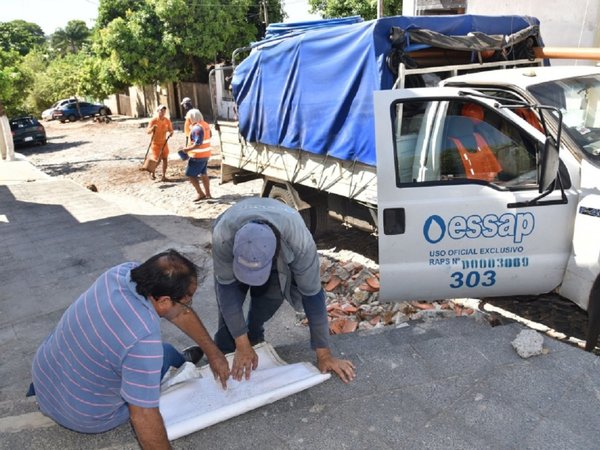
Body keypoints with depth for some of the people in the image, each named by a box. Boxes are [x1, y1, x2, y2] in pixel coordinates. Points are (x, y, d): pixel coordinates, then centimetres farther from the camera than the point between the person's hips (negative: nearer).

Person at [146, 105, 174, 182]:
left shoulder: (167, 121, -3)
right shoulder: (154, 120, -14)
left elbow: (170, 130, 6)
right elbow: (148, 132, -15)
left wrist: (170, 133, -17)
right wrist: (152, 128, -36)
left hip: (164, 143, 4)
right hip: (155, 143, -4)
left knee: (165, 159, 1)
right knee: (157, 160, -6)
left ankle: (163, 176, 11)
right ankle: (152, 172, 22)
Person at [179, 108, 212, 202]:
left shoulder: (197, 128, -21)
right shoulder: (205, 125, 8)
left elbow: (198, 144, -28)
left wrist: (187, 149, -21)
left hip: (198, 156, -10)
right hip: (206, 154, 10)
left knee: (190, 174, 0)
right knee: (204, 174, 17)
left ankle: (200, 193, 1)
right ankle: (207, 194, 23)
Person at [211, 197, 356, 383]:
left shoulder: (299, 239, -44)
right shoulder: (223, 234, -43)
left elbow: (312, 294, -34)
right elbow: (227, 288, -32)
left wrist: (324, 354, -26)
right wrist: (242, 345, -28)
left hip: (282, 257, 0)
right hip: (232, 253, 0)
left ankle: (254, 338, 13)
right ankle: (225, 353, 13)